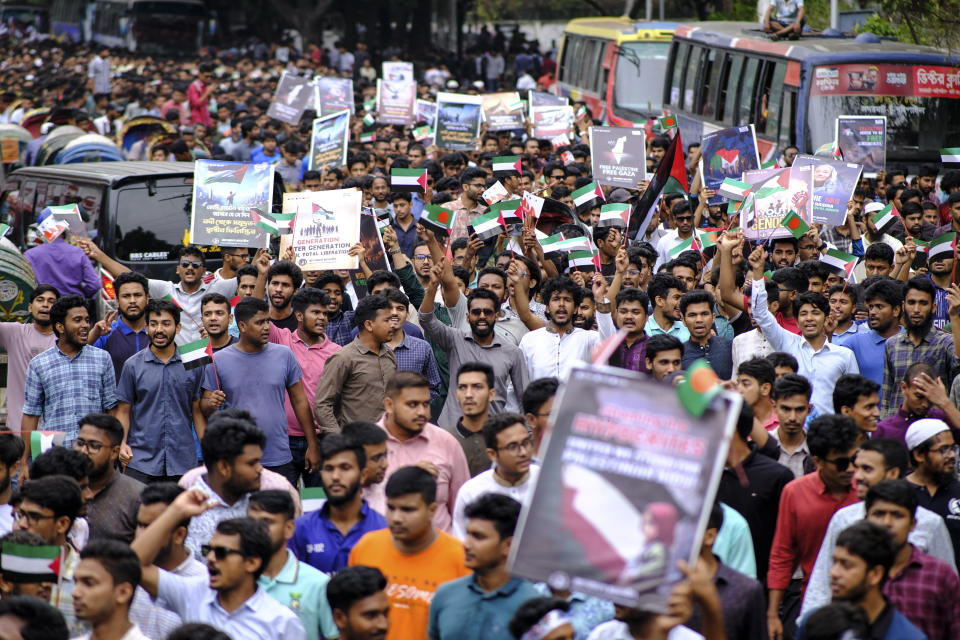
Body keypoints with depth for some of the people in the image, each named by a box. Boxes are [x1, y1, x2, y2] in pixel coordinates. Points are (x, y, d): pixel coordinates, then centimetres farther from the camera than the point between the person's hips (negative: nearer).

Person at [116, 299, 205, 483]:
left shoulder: (193, 365, 7)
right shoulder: (133, 365, 4)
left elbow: (197, 412, 10)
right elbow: (123, 411, 6)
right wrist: (121, 443, -10)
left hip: (182, 462, 1)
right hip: (141, 462, -1)